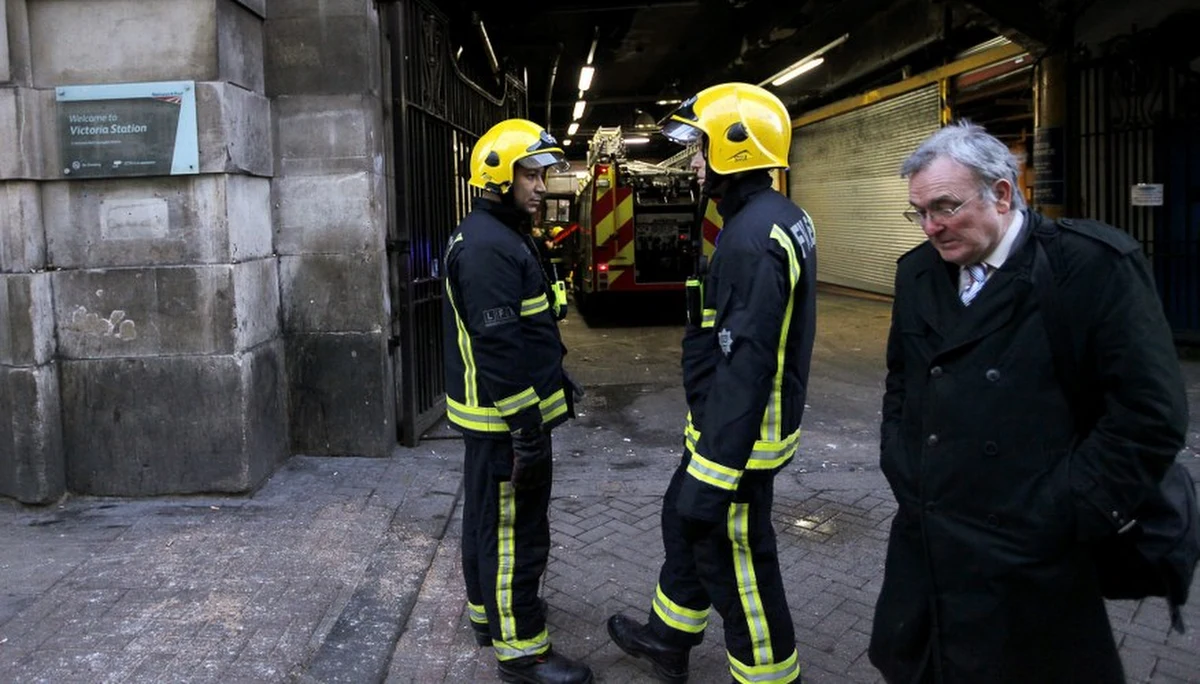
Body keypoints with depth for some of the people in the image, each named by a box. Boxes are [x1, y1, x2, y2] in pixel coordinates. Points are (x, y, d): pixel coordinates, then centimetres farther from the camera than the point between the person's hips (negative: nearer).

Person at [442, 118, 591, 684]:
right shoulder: (488, 246, -21)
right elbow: (499, 349, -26)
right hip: (504, 417, -11)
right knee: (515, 531, -1)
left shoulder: (496, 236, 13)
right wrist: (527, 430, -23)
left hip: (489, 414, 11)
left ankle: (488, 610, 38)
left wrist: (552, 386, 23)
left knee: (487, 515, 21)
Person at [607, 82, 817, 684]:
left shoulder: (753, 238, -26)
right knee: (684, 520, 25)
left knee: (732, 557, 6)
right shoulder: (783, 218, 7)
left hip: (740, 435, -11)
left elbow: (745, 367, -30)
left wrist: (714, 473, -28)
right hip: (722, 421, 11)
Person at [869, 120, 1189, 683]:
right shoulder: (918, 272, 8)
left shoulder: (1095, 264, -11)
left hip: (1031, 567, -5)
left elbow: (1150, 415, -12)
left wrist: (1059, 517, -13)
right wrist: (902, 472, 8)